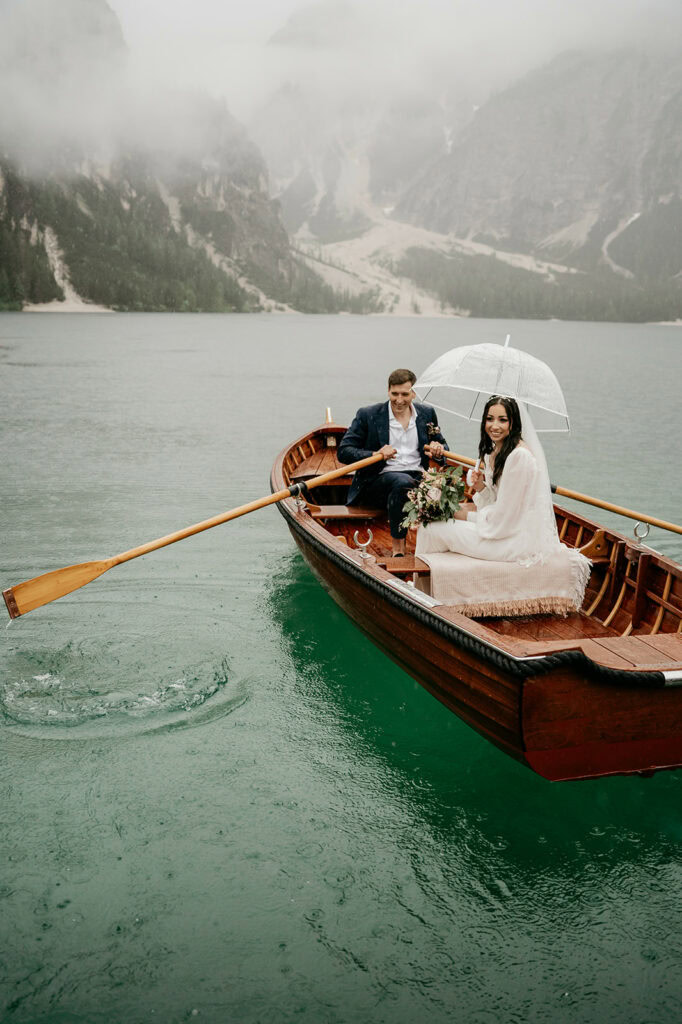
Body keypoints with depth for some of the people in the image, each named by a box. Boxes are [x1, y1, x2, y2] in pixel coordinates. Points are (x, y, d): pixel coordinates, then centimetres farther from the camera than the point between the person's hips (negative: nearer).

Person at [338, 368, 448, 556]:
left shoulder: (427, 413, 13)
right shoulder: (368, 415, 1)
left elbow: (442, 445, 25)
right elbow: (343, 451, -3)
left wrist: (439, 449, -3)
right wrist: (375, 455, -21)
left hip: (417, 477, 3)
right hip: (379, 479, -3)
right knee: (403, 482, -37)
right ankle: (398, 550, -30)